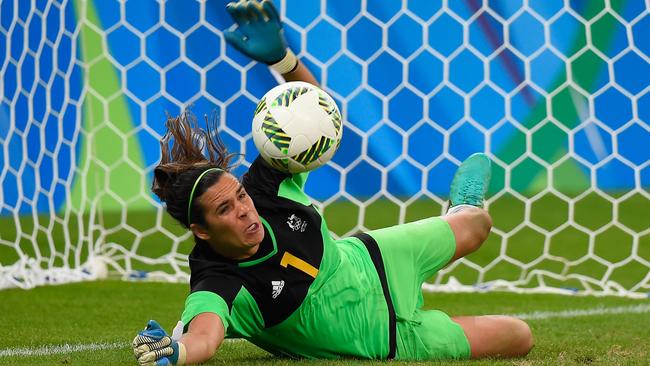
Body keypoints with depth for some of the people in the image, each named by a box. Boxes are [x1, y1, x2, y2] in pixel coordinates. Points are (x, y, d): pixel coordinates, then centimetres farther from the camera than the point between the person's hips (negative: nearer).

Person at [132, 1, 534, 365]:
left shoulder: (264, 189, -24)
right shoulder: (218, 282, -38)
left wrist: (280, 55, -34)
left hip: (369, 260, 5)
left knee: (475, 223, 25)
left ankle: (461, 205, 65)